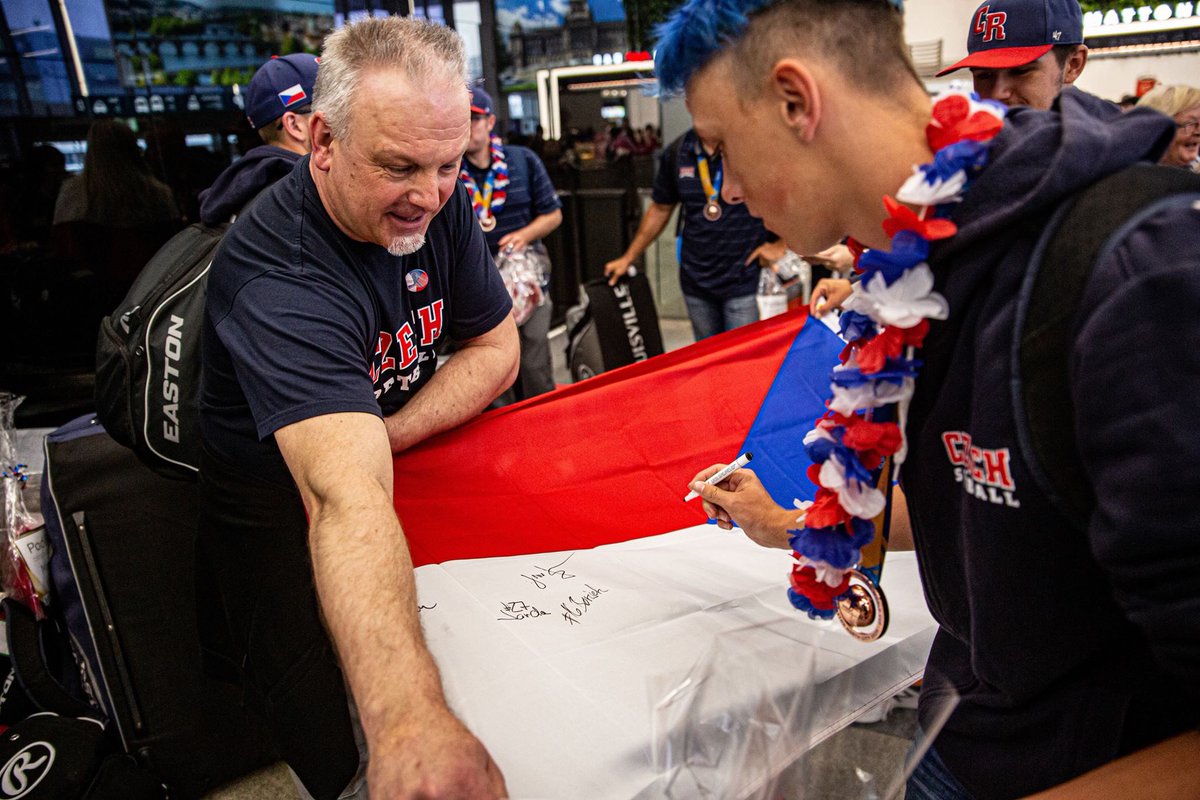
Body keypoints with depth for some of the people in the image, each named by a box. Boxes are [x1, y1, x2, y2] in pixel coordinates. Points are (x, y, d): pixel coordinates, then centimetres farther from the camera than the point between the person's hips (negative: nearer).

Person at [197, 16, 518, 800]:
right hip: (281, 511, -5)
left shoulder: (440, 205, -12)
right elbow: (345, 495, -48)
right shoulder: (277, 278, -33)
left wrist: (377, 439, -20)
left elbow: (496, 348, -4)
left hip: (412, 464, 6)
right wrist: (409, 716, -61)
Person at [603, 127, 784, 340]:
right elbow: (660, 208, 16)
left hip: (745, 281, -4)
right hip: (695, 281, 4)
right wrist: (628, 258, 19)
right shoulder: (676, 152, 4)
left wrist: (781, 245, -8)